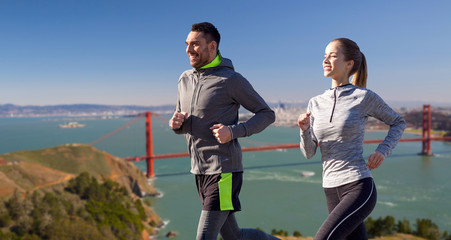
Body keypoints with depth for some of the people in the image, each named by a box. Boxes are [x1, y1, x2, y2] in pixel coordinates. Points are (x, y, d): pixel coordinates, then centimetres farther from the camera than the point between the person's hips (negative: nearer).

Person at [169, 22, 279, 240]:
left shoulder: (231, 79, -9)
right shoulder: (185, 79, 11)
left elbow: (267, 114, -5)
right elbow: (182, 124, 21)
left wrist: (234, 131, -19)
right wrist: (175, 123, -4)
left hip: (224, 172, -7)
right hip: (201, 171, 7)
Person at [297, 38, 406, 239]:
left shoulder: (365, 97, -4)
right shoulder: (315, 103, 8)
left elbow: (398, 123, 12)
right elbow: (309, 152, 6)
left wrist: (382, 151, -5)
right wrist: (305, 129, -15)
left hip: (359, 188, -5)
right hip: (332, 193, 5)